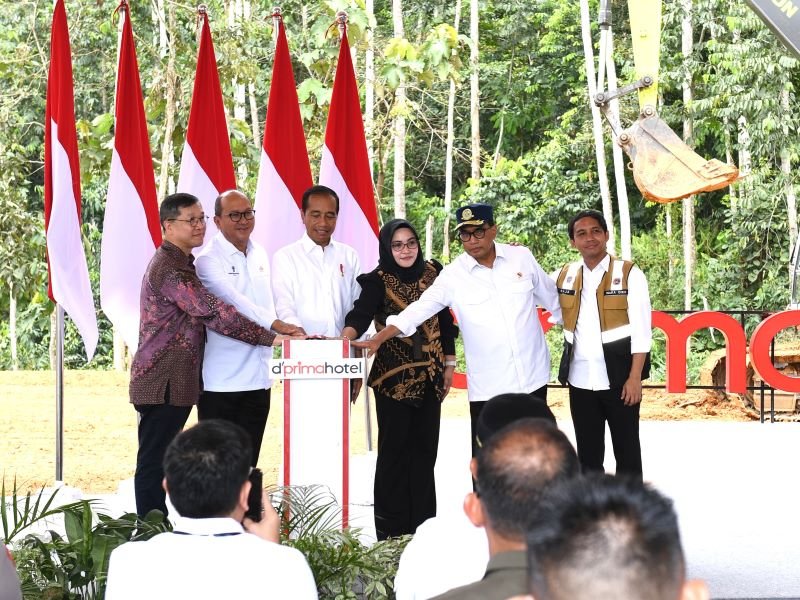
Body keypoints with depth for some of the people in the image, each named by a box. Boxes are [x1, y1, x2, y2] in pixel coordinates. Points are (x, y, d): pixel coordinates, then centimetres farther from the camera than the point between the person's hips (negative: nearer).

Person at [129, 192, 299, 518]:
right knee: (153, 462, -6)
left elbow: (201, 312, 21)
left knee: (156, 462, 11)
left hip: (175, 381, 10)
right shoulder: (170, 268, -16)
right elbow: (213, 312, -21)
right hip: (163, 382, -10)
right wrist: (271, 338, -21)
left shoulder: (178, 263, 18)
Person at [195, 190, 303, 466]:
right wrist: (276, 324, -33)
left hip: (258, 378, 6)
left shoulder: (260, 255, 14)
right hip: (221, 380, -6)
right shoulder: (208, 259, -9)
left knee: (247, 461, 9)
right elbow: (232, 300, -22)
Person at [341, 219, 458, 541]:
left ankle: (423, 523, 15)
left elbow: (445, 319, 12)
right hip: (393, 376, -4)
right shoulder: (377, 280, -7)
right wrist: (343, 340, -43)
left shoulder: (432, 272, 5)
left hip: (429, 375, 4)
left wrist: (449, 363, 11)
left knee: (425, 448, 7)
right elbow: (360, 314, -23)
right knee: (394, 448, -2)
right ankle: (391, 529, 4)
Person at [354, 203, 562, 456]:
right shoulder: (453, 275, -6)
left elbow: (551, 298, 13)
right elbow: (418, 310, -11)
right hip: (487, 387, -2)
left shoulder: (521, 257, 0)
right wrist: (378, 339, -23)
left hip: (533, 378, 2)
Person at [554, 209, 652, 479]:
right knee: (587, 451, 12)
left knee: (626, 448, 6)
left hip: (619, 378, -4)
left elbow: (641, 330, -8)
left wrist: (635, 376, -14)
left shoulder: (629, 274, -6)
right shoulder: (564, 275, 6)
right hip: (580, 380, 4)